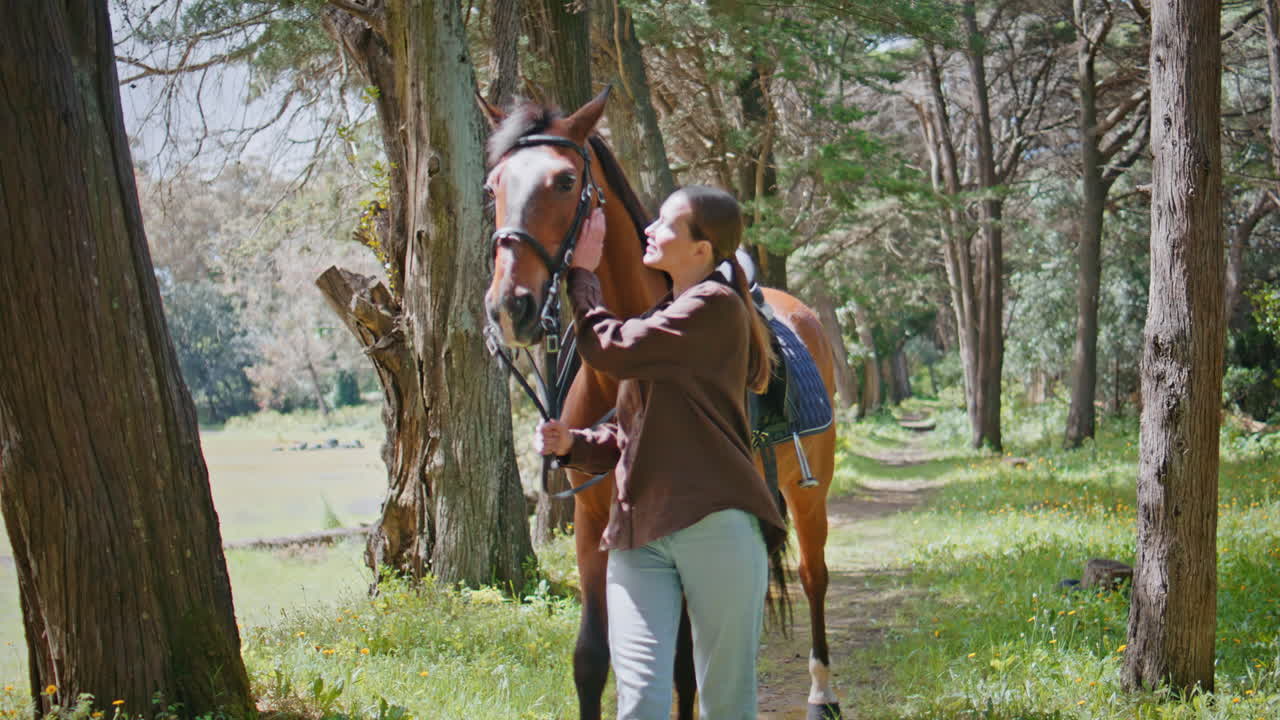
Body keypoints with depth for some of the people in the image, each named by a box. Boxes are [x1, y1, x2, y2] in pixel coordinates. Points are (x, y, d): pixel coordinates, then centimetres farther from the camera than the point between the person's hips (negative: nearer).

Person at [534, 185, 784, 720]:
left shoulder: (716, 307, -5)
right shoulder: (663, 319, 23)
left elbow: (611, 349, -11)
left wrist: (582, 272, 4)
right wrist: (572, 443, 5)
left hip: (716, 527, -7)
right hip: (639, 534, 7)